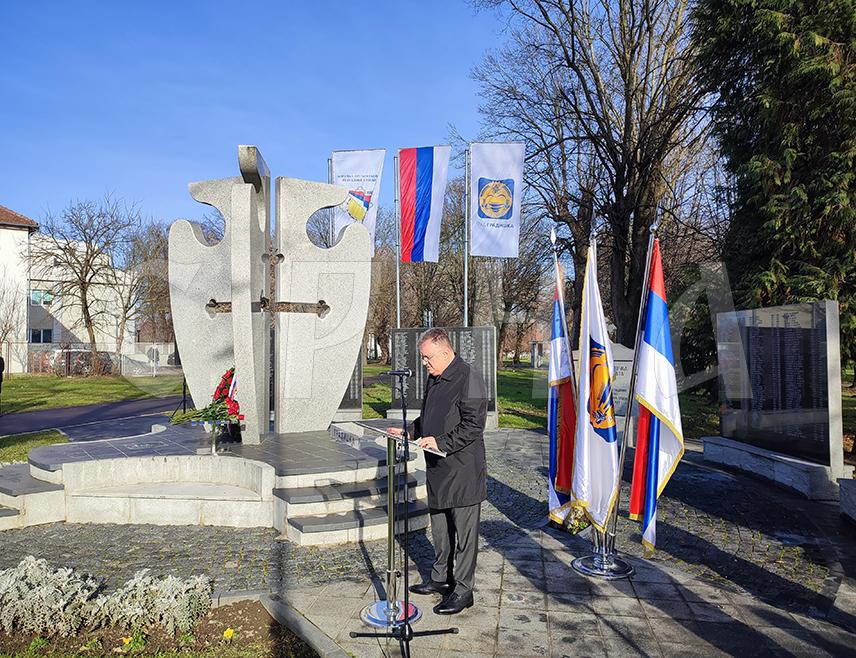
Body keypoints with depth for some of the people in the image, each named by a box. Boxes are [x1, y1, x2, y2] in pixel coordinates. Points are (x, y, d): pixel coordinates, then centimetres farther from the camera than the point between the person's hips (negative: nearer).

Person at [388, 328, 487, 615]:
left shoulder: (469, 379, -15)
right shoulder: (434, 379, 14)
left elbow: (473, 425, -19)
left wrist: (441, 441, -24)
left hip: (463, 471, -9)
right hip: (438, 469, 9)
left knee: (464, 531, 2)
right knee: (439, 527, 19)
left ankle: (463, 589, 13)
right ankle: (441, 578, 33)